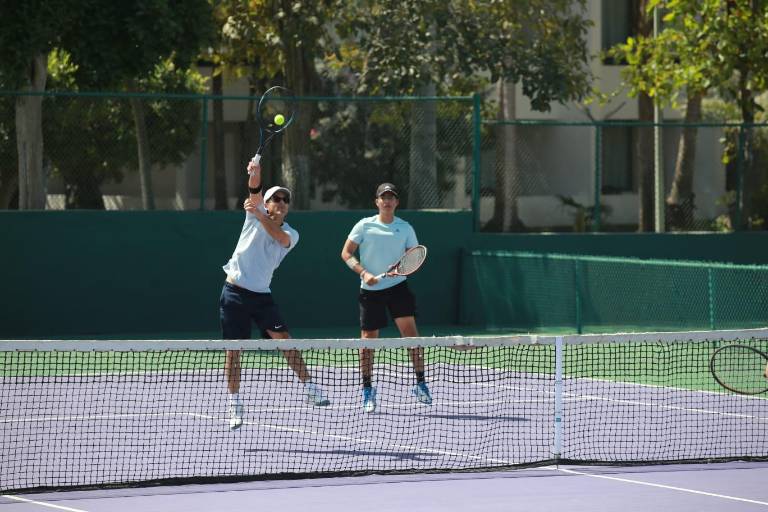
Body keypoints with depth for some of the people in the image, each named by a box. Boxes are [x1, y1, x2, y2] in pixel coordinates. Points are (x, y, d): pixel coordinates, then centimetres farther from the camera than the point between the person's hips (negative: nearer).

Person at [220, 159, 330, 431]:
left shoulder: (291, 234, 5)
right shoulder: (256, 215, 5)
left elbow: (278, 235, -19)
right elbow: (255, 192, -15)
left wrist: (259, 215, -33)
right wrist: (255, 173, -35)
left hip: (261, 295, 2)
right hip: (235, 291, -2)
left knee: (284, 339, -10)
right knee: (233, 348, -2)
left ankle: (310, 388, -6)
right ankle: (235, 405, 5)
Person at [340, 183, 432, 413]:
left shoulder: (405, 228, 5)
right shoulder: (365, 226, 0)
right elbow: (346, 253, 0)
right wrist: (363, 272, -13)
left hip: (397, 286, 1)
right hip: (371, 289, -1)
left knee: (409, 330, -12)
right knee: (368, 338, 2)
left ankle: (421, 383, -5)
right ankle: (367, 390, 15)